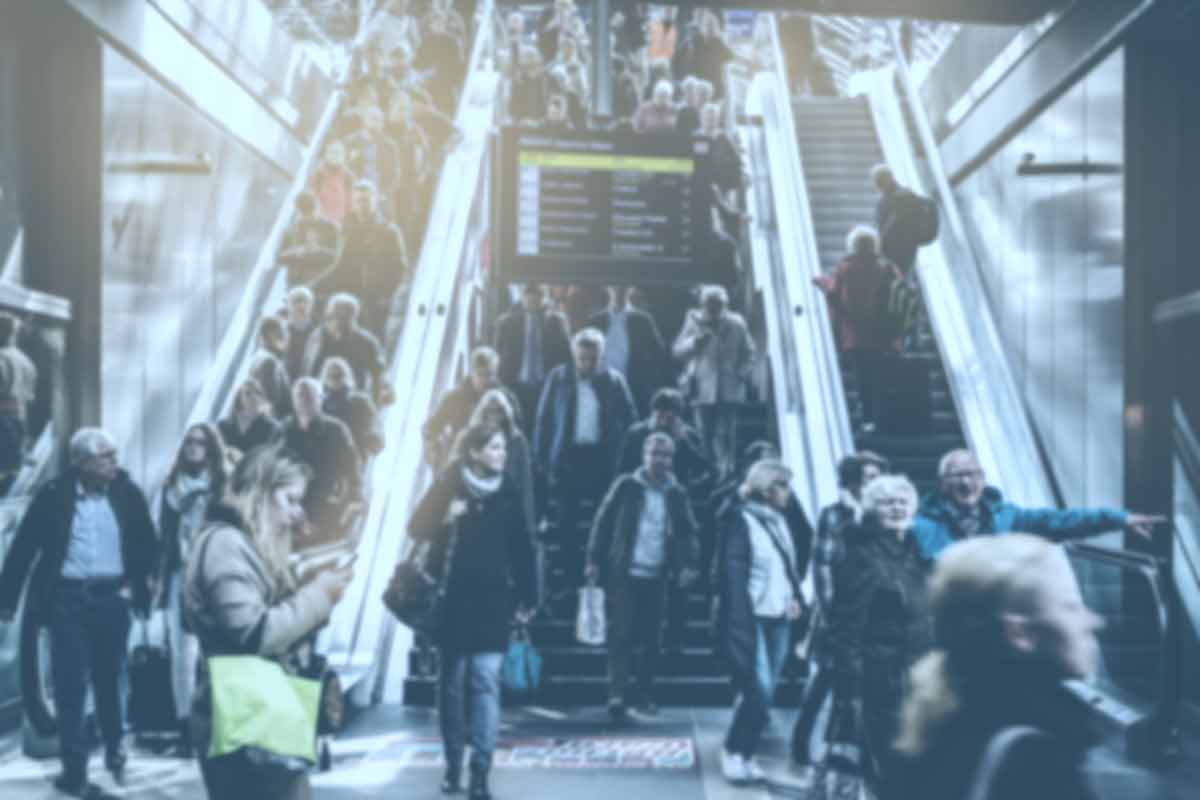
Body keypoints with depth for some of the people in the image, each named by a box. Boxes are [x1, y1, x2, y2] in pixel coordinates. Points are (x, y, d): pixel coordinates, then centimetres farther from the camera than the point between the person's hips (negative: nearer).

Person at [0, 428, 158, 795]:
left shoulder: (127, 493, -2)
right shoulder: (54, 494, -6)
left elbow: (147, 541, 10)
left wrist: (142, 581, -1)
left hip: (112, 597, 1)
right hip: (68, 597, -1)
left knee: (109, 679, 14)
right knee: (70, 683, 0)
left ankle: (115, 751, 32)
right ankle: (74, 767, 8)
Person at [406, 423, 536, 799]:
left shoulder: (508, 494, 4)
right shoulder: (450, 487, 0)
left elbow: (522, 548, 6)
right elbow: (419, 530, -2)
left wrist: (526, 598, 5)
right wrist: (445, 520, -20)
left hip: (492, 602, 0)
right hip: (454, 600, 0)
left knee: (485, 681, -7)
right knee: (452, 681, 8)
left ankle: (480, 769, -7)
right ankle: (453, 764, 20)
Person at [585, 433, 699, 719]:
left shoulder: (676, 493, 7)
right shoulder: (626, 486, 0)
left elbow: (687, 532, 9)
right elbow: (604, 522, 1)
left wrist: (688, 564, -6)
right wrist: (594, 560, -5)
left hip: (657, 576, 3)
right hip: (624, 572, -3)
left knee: (652, 637, 7)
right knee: (622, 634, -7)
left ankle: (647, 693, 18)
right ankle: (616, 694, -8)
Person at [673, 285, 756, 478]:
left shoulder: (736, 324, 3)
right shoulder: (694, 321, 5)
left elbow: (748, 353, 11)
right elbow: (678, 350, 2)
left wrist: (742, 374, -3)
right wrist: (696, 341, -15)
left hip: (729, 389, -1)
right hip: (703, 388, 1)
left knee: (724, 434, -8)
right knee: (706, 434, 1)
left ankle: (726, 472, -6)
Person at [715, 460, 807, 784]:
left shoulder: (781, 520, 13)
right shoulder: (740, 520, -8)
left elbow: (794, 564, 22)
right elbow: (732, 573, -13)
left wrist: (796, 597, 5)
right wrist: (741, 623, -18)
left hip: (780, 619, 7)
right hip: (752, 619, -7)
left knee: (766, 694, 8)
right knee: (759, 691, -11)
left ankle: (746, 754, 20)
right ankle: (733, 752, 7)